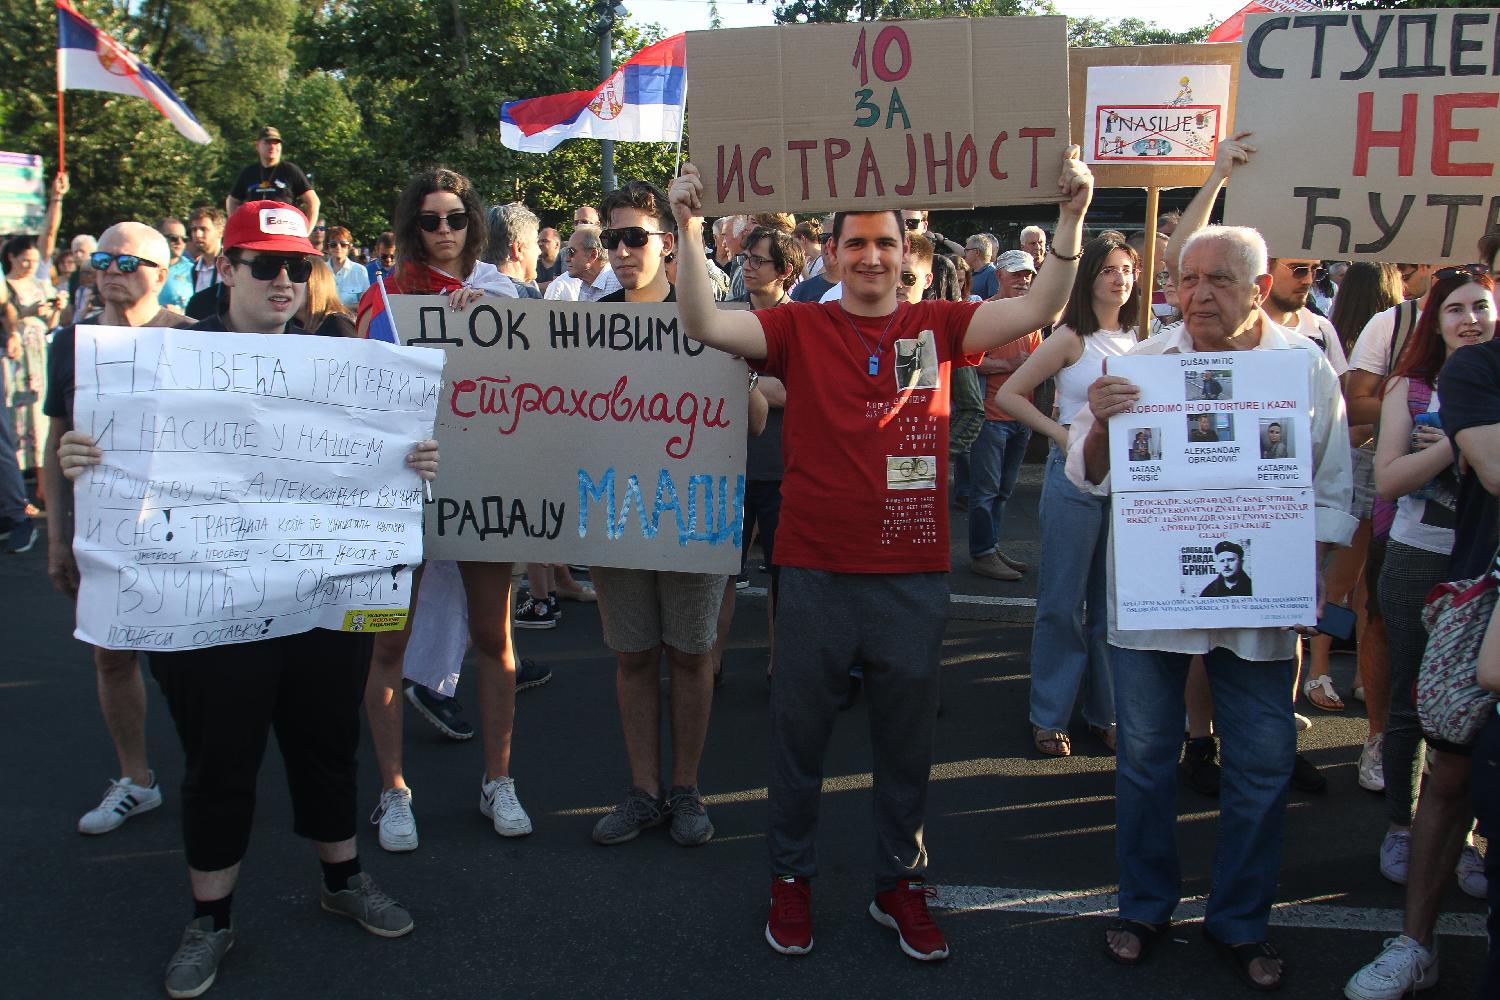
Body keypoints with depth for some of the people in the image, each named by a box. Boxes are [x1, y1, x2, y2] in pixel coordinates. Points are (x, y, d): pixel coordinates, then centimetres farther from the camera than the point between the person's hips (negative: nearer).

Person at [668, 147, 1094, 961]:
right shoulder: (799, 328, 0)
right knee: (799, 734, 14)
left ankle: (899, 884, 35)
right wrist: (689, 229, -24)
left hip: (913, 575, 1)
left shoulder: (936, 325, 3)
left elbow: (1038, 310, -5)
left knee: (906, 742, 15)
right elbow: (703, 325, -12)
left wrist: (1070, 216, -16)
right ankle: (791, 877, 34)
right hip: (815, 571, -1)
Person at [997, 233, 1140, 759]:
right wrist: (1059, 432, -12)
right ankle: (1049, 716, 14)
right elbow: (1009, 394, -6)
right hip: (1075, 477, -5)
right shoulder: (1071, 338, -5)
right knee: (1063, 600, 2)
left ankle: (1106, 710, 24)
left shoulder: (1140, 339, 9)